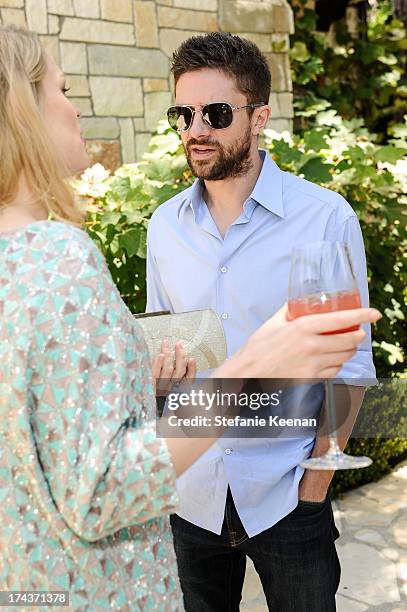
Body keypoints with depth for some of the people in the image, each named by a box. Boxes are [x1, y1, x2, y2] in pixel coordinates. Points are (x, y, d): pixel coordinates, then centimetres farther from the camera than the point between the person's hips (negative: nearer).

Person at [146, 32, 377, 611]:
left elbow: (350, 364, -8)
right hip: (189, 495, 3)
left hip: (285, 498, -3)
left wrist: (314, 489, -8)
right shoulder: (164, 225, 0)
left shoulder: (325, 217, -12)